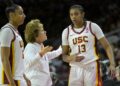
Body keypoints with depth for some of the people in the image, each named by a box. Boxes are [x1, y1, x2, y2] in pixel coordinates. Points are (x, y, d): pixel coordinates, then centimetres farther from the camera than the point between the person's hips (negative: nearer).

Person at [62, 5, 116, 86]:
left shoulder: (93, 27, 0)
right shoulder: (66, 32, 9)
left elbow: (107, 46, 0)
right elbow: (64, 56, 13)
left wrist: (112, 64, -13)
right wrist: (72, 58, -11)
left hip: (91, 67, -3)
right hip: (75, 69, 3)